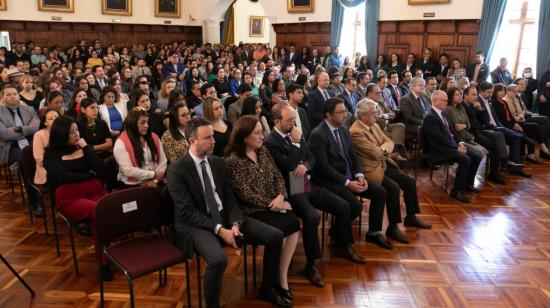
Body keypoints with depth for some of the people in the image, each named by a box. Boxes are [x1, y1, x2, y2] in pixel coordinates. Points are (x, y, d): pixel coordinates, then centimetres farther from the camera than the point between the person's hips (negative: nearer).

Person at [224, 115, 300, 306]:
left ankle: (282, 279, -8)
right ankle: (277, 281, -1)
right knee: (279, 232, -26)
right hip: (251, 211, -6)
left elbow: (277, 176, 8)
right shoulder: (233, 160, -11)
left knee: (294, 225, -20)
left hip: (273, 205, 6)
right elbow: (245, 194, -15)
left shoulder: (263, 151, 11)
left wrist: (280, 196, -12)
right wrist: (272, 203, -15)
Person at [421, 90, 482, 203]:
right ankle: (456, 191, -17)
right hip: (439, 151, -10)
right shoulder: (430, 117, -16)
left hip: (450, 146, 10)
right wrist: (457, 148, -17)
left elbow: (451, 131, 18)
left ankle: (468, 184, 20)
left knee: (476, 157, 3)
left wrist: (460, 143, 2)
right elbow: (440, 138, -22)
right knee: (465, 160, -27)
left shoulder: (441, 113, 14)